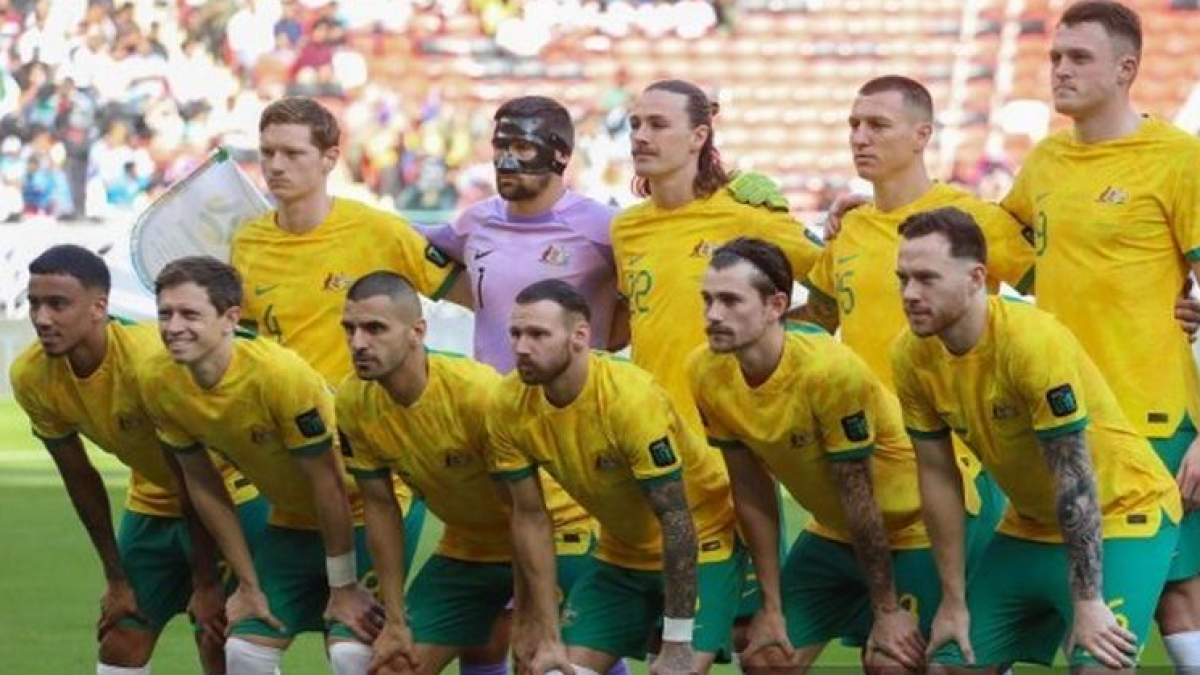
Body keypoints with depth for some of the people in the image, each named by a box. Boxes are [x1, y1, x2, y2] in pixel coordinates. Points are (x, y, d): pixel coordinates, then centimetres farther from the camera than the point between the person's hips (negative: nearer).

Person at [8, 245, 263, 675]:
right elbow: (79, 478, -2)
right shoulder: (30, 376, -15)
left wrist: (206, 582, -19)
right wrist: (117, 579, 1)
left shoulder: (152, 360, -33)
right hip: (152, 502, 6)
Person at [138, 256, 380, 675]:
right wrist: (248, 584, 1)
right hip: (291, 520, 6)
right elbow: (202, 484, -1)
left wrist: (344, 587, -17)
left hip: (360, 511, -6)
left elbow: (328, 483, -23)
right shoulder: (157, 382, -13)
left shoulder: (280, 373, -31)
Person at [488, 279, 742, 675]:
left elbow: (676, 518, -27)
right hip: (621, 552, 6)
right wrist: (548, 636, -8)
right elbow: (530, 518, -7)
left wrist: (677, 642, -25)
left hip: (700, 545, -6)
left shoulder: (631, 398, -31)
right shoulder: (509, 406, -15)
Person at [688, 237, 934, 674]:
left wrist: (887, 611, -16)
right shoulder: (706, 372, -13)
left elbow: (858, 497, -24)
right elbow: (751, 492, -5)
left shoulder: (831, 371, -31)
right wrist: (772, 607, -2)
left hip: (912, 528, -6)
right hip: (832, 533, 6)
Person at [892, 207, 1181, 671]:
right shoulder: (912, 355, -10)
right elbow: (938, 476, -2)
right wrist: (954, 601, 0)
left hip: (1119, 516, -7)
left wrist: (1087, 603, -25)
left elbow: (1075, 478, -26)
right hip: (1029, 527, 7)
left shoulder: (1034, 341, -28)